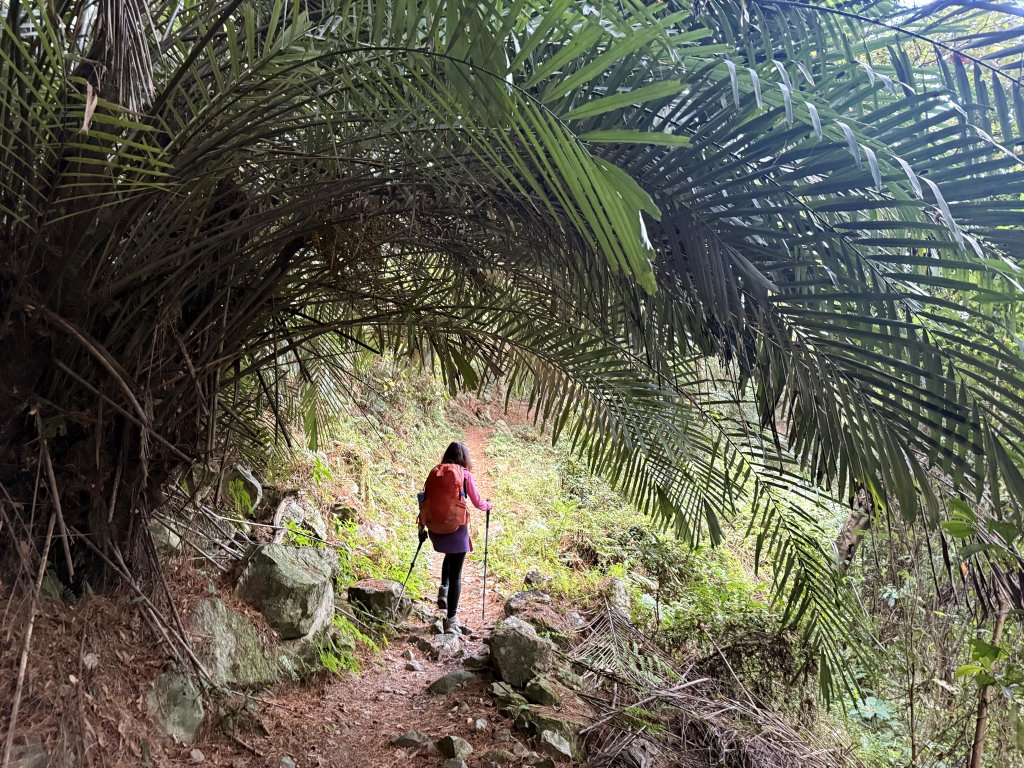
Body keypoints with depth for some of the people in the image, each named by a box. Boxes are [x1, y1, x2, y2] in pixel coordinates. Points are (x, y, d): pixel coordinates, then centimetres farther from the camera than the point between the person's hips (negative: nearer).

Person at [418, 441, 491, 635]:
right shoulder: (465, 474, -5)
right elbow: (477, 503, -1)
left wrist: (422, 527, 18)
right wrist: (488, 505, 21)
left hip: (436, 529, 4)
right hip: (457, 529, -4)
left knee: (450, 556, 34)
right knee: (456, 574, 4)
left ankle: (443, 590, 17)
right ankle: (451, 620, 5)